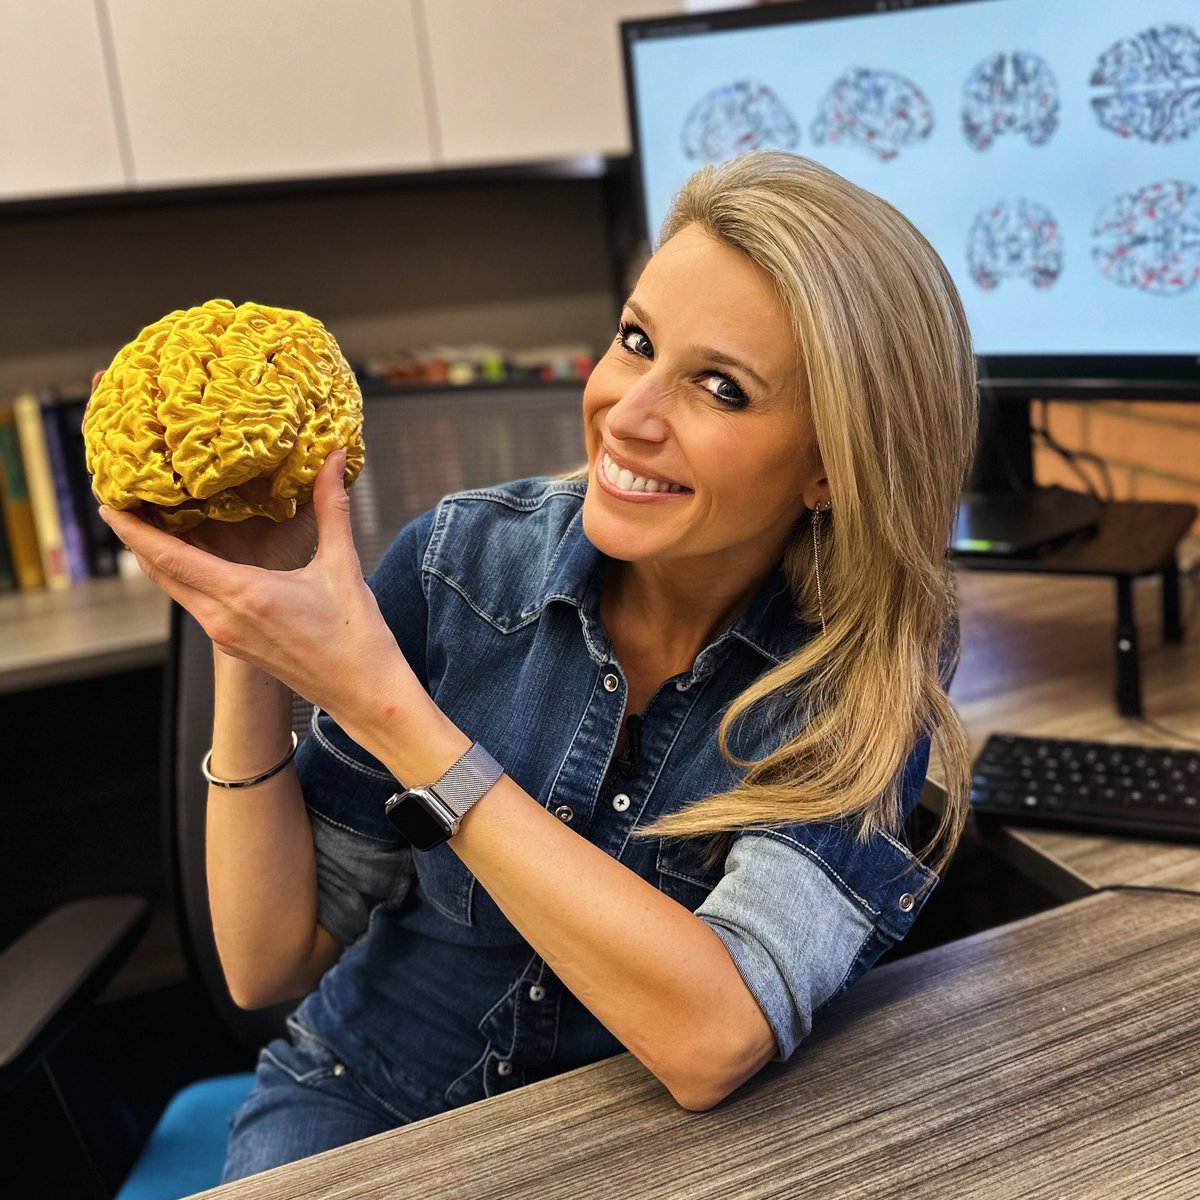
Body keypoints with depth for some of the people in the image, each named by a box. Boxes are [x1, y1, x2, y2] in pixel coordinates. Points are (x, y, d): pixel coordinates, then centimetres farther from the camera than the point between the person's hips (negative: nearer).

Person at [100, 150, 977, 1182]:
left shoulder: (875, 661, -17)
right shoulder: (465, 564, -14)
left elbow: (714, 1038, -30)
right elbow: (269, 963, -9)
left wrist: (378, 698, -31)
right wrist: (250, 652, -23)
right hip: (364, 1107, 0)